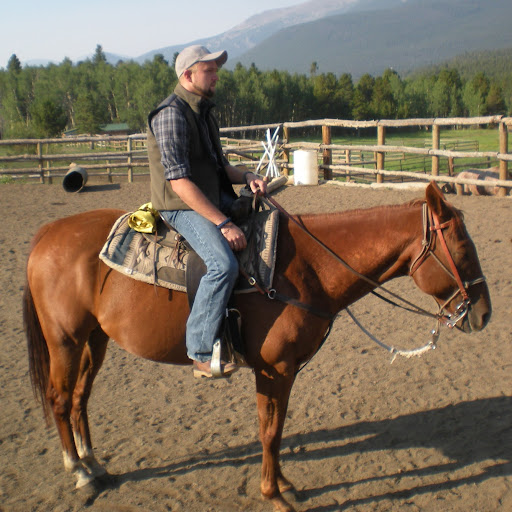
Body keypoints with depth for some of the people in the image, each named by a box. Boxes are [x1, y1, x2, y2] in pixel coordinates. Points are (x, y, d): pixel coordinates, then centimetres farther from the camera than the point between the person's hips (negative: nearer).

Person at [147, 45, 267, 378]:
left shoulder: (204, 111, 16)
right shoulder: (171, 114, -14)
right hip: (183, 207, -10)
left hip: (216, 198, 10)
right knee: (224, 265, -31)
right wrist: (224, 224, -26)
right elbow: (179, 181, -23)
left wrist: (246, 177, -2)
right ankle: (202, 354, -22)